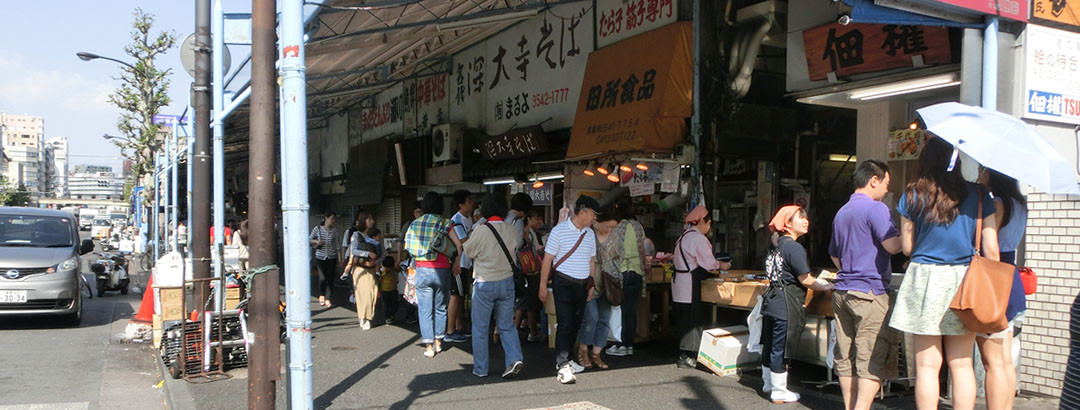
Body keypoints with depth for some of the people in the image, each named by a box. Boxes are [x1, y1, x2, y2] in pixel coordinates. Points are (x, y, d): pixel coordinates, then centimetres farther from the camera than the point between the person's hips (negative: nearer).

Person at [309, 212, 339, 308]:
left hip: (332, 257, 1)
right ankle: (321, 295, 21)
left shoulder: (334, 231, 1)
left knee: (330, 278, 0)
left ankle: (327, 299, 13)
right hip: (320, 257, -1)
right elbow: (309, 240, 6)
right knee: (322, 278, -6)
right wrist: (316, 241, -14)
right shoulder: (317, 229, -2)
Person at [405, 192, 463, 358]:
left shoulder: (414, 224, 4)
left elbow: (407, 246, 6)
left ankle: (428, 347, 5)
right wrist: (456, 263, 3)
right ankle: (438, 342, 23)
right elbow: (458, 245, -10)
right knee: (440, 308, 15)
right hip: (441, 271, -1)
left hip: (421, 271, 1)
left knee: (425, 310, 5)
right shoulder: (444, 223, -4)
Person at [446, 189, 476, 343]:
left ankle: (459, 328, 25)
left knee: (461, 296, 15)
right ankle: (450, 332, 1)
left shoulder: (469, 218, 10)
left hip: (466, 263, 9)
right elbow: (465, 242, -22)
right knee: (455, 296, -4)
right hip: (457, 263, -9)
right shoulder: (457, 221, -18)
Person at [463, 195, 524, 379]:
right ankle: (514, 358, -3)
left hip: (484, 283, -4)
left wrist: (469, 239, 12)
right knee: (507, 325, 14)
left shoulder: (481, 229, -16)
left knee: (480, 328, 9)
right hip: (507, 282, 4)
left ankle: (480, 368, 15)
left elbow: (469, 251, -5)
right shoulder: (510, 229, -4)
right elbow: (518, 242, 14)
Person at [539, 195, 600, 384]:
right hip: (563, 282, -6)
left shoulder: (590, 234, 12)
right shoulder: (559, 231, -7)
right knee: (565, 324, -13)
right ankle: (563, 367, -16)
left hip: (582, 284, 6)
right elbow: (548, 259, -6)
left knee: (575, 324, 9)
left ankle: (564, 360, 23)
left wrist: (591, 284, 17)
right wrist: (543, 286, -8)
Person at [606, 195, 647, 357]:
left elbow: (614, 254, -10)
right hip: (638, 270, 5)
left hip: (623, 271, -5)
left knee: (621, 309, 2)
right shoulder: (638, 226, 5)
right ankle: (629, 345, 14)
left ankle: (622, 345, 4)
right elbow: (642, 251, 11)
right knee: (631, 309, 9)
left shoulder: (617, 228, -12)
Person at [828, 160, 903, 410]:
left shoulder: (841, 213, 19)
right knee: (873, 359, -5)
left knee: (846, 357, 9)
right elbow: (893, 245, -18)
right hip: (870, 291, -8)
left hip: (842, 291, 8)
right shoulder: (876, 208, -8)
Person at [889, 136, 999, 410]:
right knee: (961, 364, 10)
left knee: (927, 364, 4)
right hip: (965, 282, 2)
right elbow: (991, 250, -2)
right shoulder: (978, 196, 0)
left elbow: (907, 248, 4)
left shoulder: (912, 196, -1)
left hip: (924, 278, -1)